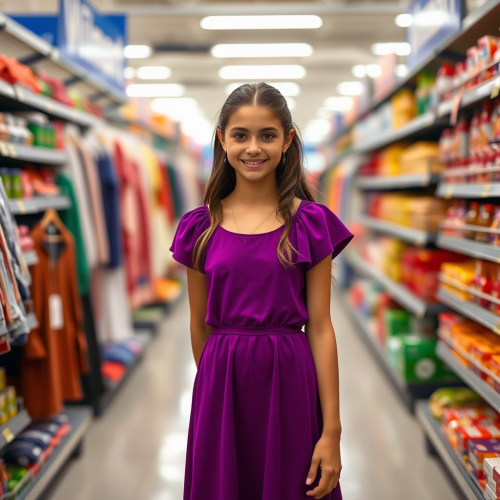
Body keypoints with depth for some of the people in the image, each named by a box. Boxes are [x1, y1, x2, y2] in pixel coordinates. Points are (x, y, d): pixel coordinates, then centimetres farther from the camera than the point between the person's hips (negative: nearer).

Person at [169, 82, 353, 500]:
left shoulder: (311, 223, -3)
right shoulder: (200, 227, 1)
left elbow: (319, 327, -5)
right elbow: (200, 325, 9)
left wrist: (332, 431, -7)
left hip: (290, 384, -1)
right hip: (222, 386, 2)